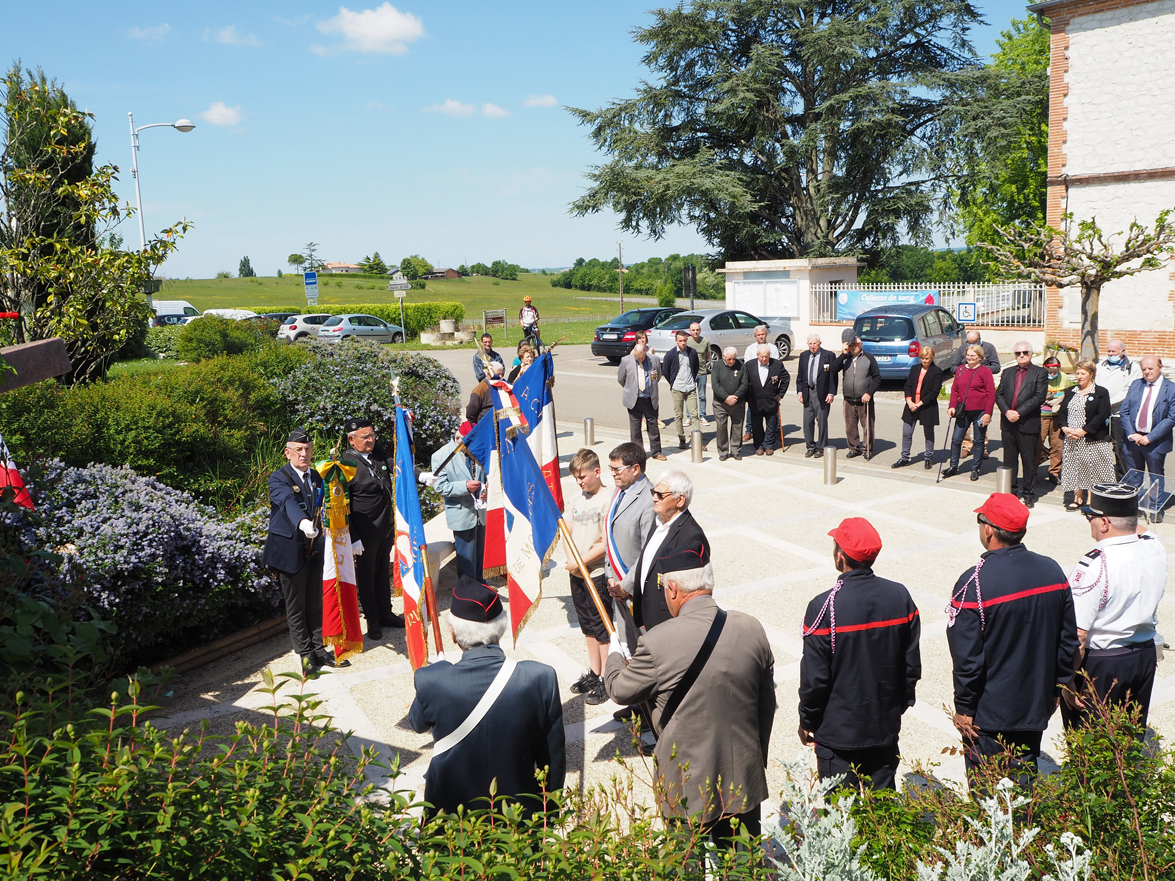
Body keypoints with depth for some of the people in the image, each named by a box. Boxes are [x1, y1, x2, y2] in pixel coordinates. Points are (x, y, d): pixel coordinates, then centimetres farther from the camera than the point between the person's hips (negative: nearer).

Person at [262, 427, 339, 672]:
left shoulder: (317, 477, 10)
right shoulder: (279, 478, -11)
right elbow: (288, 502, -32)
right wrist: (302, 522, -51)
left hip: (314, 550, 6)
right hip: (290, 551, -6)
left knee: (315, 604, 14)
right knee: (296, 607, 4)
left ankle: (318, 649, 25)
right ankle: (305, 653, 15)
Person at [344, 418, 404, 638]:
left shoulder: (378, 453, 1)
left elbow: (396, 467, 19)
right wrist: (353, 537, -17)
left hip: (386, 526, 7)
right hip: (365, 531, -7)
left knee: (383, 571, 19)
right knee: (366, 575, 9)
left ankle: (385, 613, 34)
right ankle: (372, 620, 22)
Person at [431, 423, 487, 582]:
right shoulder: (440, 456, -11)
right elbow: (440, 486, -13)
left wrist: (486, 488, -8)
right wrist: (465, 486, -26)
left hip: (481, 511, 5)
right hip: (462, 514, -5)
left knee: (480, 553, 18)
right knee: (467, 557, 3)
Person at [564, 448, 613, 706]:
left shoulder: (606, 501, -16)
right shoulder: (577, 500, 7)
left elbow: (606, 543, -18)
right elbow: (568, 533, 10)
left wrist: (581, 561, -14)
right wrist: (571, 559, -7)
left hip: (598, 574, -7)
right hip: (576, 574, 8)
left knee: (601, 627, 2)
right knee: (587, 626, 18)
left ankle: (605, 680, 11)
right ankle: (593, 672, 31)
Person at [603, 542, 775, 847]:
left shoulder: (659, 642, -22)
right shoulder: (752, 629, -6)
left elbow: (621, 690, -3)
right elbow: (767, 706, 5)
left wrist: (614, 656, 18)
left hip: (688, 788, -4)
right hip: (744, 781, 5)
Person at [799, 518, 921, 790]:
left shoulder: (824, 607, -20)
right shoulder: (900, 596, -5)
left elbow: (814, 678, -14)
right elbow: (912, 665, 4)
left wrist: (807, 721, 1)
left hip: (838, 732, -5)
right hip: (886, 726, 5)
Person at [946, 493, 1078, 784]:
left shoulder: (974, 583, -22)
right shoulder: (1052, 570, -3)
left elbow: (967, 657, -19)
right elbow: (1069, 639, 6)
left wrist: (964, 708, -7)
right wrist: (1055, 689, 16)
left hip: (989, 714, -5)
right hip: (1037, 704, 6)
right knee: (1025, 782, 19)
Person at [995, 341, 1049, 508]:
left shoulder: (1040, 373, 0)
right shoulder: (1007, 373, 14)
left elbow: (1040, 397, -10)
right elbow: (999, 394, 7)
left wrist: (1019, 412, -16)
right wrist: (1007, 411, -10)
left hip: (1028, 424, -4)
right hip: (1008, 423, 4)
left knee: (1029, 462, 3)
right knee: (1009, 461, 10)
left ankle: (1028, 495, 12)